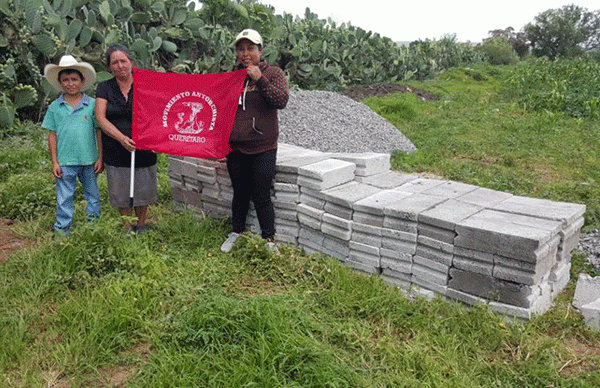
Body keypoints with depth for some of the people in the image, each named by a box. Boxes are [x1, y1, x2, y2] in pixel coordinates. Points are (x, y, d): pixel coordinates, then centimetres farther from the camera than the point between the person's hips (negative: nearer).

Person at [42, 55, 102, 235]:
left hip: (89, 159, 0)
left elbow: (99, 132, 1)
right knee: (64, 197, 7)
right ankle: (62, 228, 20)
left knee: (92, 194, 15)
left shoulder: (92, 104, -2)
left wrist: (100, 158, -1)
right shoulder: (55, 107, 1)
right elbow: (52, 135, 3)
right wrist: (54, 162, 0)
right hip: (65, 161, 0)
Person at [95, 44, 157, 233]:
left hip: (143, 149, 0)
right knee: (121, 192, 8)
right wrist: (121, 138, -19)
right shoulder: (104, 88, 4)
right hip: (116, 152, 1)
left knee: (143, 189, 8)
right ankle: (128, 228, 26)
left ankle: (141, 225, 29)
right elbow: (100, 118, -4)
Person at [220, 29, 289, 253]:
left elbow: (281, 100, -15)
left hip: (263, 148, -4)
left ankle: (269, 240, 12)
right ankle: (236, 232, 33)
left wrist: (260, 79, -20)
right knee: (240, 193, 16)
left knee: (261, 197, -2)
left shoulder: (273, 74, 0)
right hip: (235, 148, 4)